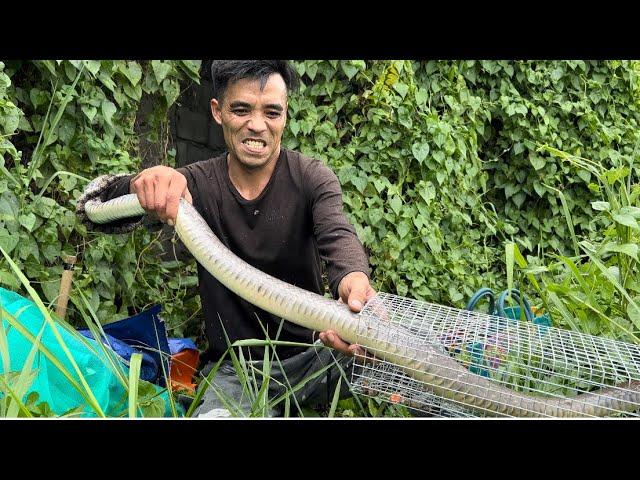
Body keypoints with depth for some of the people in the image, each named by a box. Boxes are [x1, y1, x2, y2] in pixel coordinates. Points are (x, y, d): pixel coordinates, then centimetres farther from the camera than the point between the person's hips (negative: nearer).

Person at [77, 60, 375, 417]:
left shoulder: (312, 178, -6)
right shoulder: (196, 184, -3)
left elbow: (338, 236, -25)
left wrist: (354, 280, -51)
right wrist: (142, 184, -36)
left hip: (312, 353, 1)